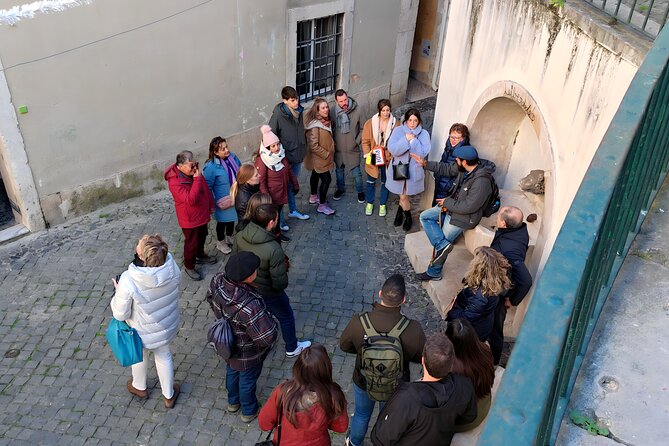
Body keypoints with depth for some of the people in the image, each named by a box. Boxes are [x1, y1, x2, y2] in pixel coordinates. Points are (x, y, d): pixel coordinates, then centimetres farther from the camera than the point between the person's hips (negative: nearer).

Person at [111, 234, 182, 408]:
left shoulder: (128, 282, -40)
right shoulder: (171, 267, -29)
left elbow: (120, 314, -24)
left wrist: (118, 292, -7)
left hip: (143, 332, -2)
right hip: (168, 326, 3)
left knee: (140, 356, 31)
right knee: (164, 356, 30)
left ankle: (139, 388, 61)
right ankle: (169, 395, 51)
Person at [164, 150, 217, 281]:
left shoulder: (193, 171, -8)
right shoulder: (175, 182, -32)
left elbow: (205, 188, 7)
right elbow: (190, 200, -39)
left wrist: (211, 204, 14)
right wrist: (197, 179, -39)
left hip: (202, 214, 8)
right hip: (190, 219, -8)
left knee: (202, 236, 28)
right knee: (192, 243, 11)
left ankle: (200, 256, 54)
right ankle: (189, 266, 34)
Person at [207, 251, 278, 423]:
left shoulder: (217, 282, -26)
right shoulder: (249, 306, -46)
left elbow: (210, 299, -2)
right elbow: (267, 337, -38)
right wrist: (271, 322, -17)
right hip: (248, 354, -6)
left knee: (232, 371, 33)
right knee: (247, 379, 24)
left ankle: (233, 402, 62)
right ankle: (249, 411, 53)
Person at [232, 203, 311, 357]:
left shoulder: (240, 236, -20)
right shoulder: (274, 249, -38)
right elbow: (280, 283, -29)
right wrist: (284, 268, -9)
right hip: (268, 293, -5)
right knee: (286, 317, 23)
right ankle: (292, 348, 45)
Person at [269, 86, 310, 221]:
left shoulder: (299, 111, 0)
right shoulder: (278, 115, -20)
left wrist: (303, 148, 14)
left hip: (298, 155, 6)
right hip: (285, 157, -6)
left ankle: (293, 210, 36)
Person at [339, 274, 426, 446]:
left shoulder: (358, 322, -31)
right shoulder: (413, 329, -35)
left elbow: (344, 346, -11)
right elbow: (421, 357, -15)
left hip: (364, 382, 2)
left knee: (362, 414, 31)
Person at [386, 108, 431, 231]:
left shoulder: (423, 134, -8)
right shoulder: (398, 131, -8)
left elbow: (423, 153, -19)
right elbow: (392, 149, -20)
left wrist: (413, 140, -23)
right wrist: (406, 139, -26)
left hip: (414, 170, 0)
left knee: (404, 196, 10)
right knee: (403, 196, 13)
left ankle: (401, 210, 41)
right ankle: (408, 216, 40)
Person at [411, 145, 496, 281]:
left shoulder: (482, 181, -34)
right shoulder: (465, 167, -9)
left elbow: (469, 206, -30)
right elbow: (447, 169, 9)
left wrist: (447, 203, -18)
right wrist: (425, 164, 3)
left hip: (464, 216, -9)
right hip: (452, 205, 9)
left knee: (440, 246, 2)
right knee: (425, 216, 3)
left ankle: (434, 273, 21)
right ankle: (442, 245, -7)